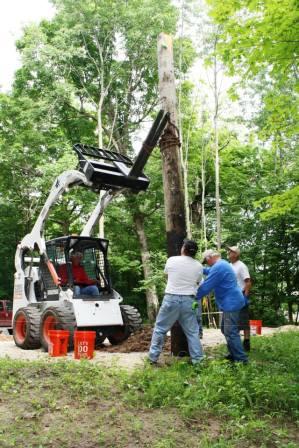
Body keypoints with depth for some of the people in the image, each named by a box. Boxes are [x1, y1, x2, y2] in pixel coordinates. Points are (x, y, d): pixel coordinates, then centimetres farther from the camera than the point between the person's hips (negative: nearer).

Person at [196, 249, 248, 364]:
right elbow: (210, 272, 36)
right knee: (226, 330, 18)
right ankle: (234, 354, 26)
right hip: (231, 302, 11)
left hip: (231, 303, -11)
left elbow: (206, 286, -18)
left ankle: (241, 359, -5)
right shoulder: (223, 264, 16)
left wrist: (194, 297, -8)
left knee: (231, 332, -8)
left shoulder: (218, 267, -18)